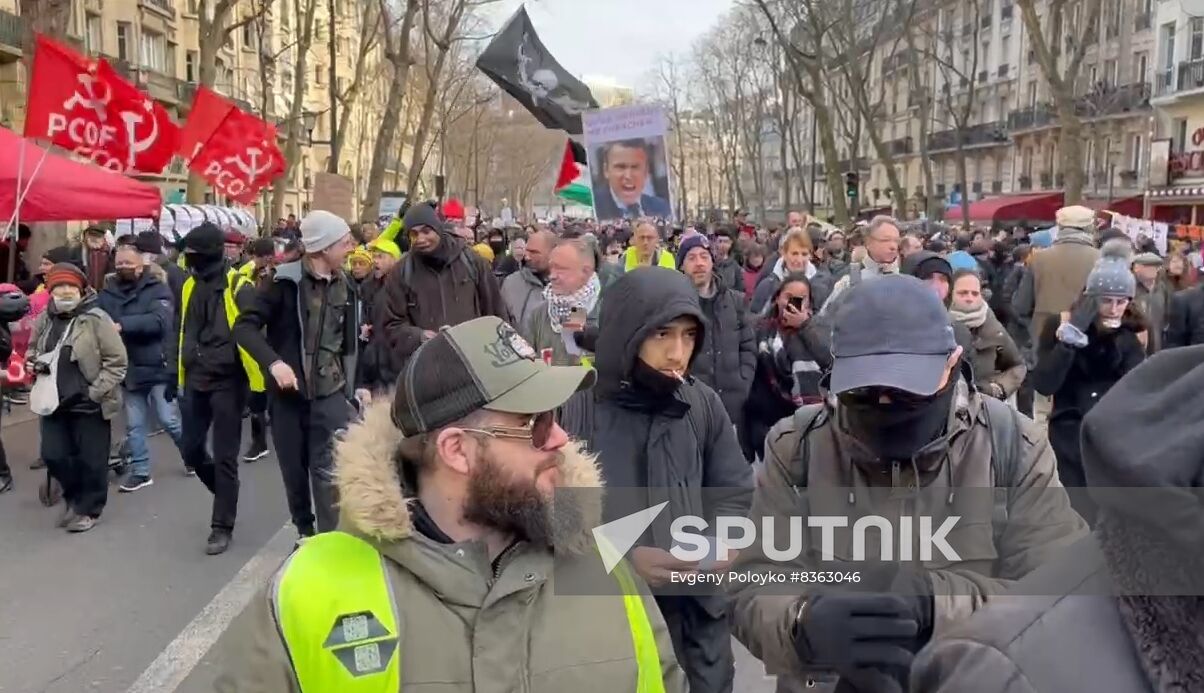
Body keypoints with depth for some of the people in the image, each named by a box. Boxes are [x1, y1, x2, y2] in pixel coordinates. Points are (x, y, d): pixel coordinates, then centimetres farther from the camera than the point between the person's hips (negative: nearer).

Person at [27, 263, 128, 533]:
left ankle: (88, 508, 23)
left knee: (91, 460, 4)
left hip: (89, 403, -5)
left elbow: (117, 361, -11)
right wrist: (33, 362, 0)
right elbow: (32, 350, 23)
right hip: (55, 401, 5)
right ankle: (74, 497, 32)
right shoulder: (44, 320, 4)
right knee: (53, 455, 7)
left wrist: (97, 391, -15)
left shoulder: (96, 319, -12)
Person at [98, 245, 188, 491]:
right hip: (128, 369, 4)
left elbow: (159, 320, -21)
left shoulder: (157, 288, -7)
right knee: (133, 425, 11)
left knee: (169, 420, 3)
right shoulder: (108, 292, 4)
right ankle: (140, 471, 22)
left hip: (157, 367, -4)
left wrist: (122, 325, -27)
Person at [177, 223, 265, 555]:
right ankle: (227, 493, 36)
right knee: (192, 452, 12)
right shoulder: (191, 286, 8)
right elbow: (184, 333, 18)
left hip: (227, 382, -7)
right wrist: (178, 376, 18)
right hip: (195, 381, 7)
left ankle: (222, 526, 11)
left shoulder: (238, 287, -13)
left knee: (224, 457, 0)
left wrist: (259, 381, -18)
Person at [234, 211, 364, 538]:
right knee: (294, 470, 11)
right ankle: (305, 533, 31)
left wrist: (358, 384, 12)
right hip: (288, 393, -2)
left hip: (331, 393, 2)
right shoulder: (285, 281, -9)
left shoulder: (346, 286, 6)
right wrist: (274, 362, -24)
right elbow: (244, 326, -11)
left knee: (329, 471, -7)